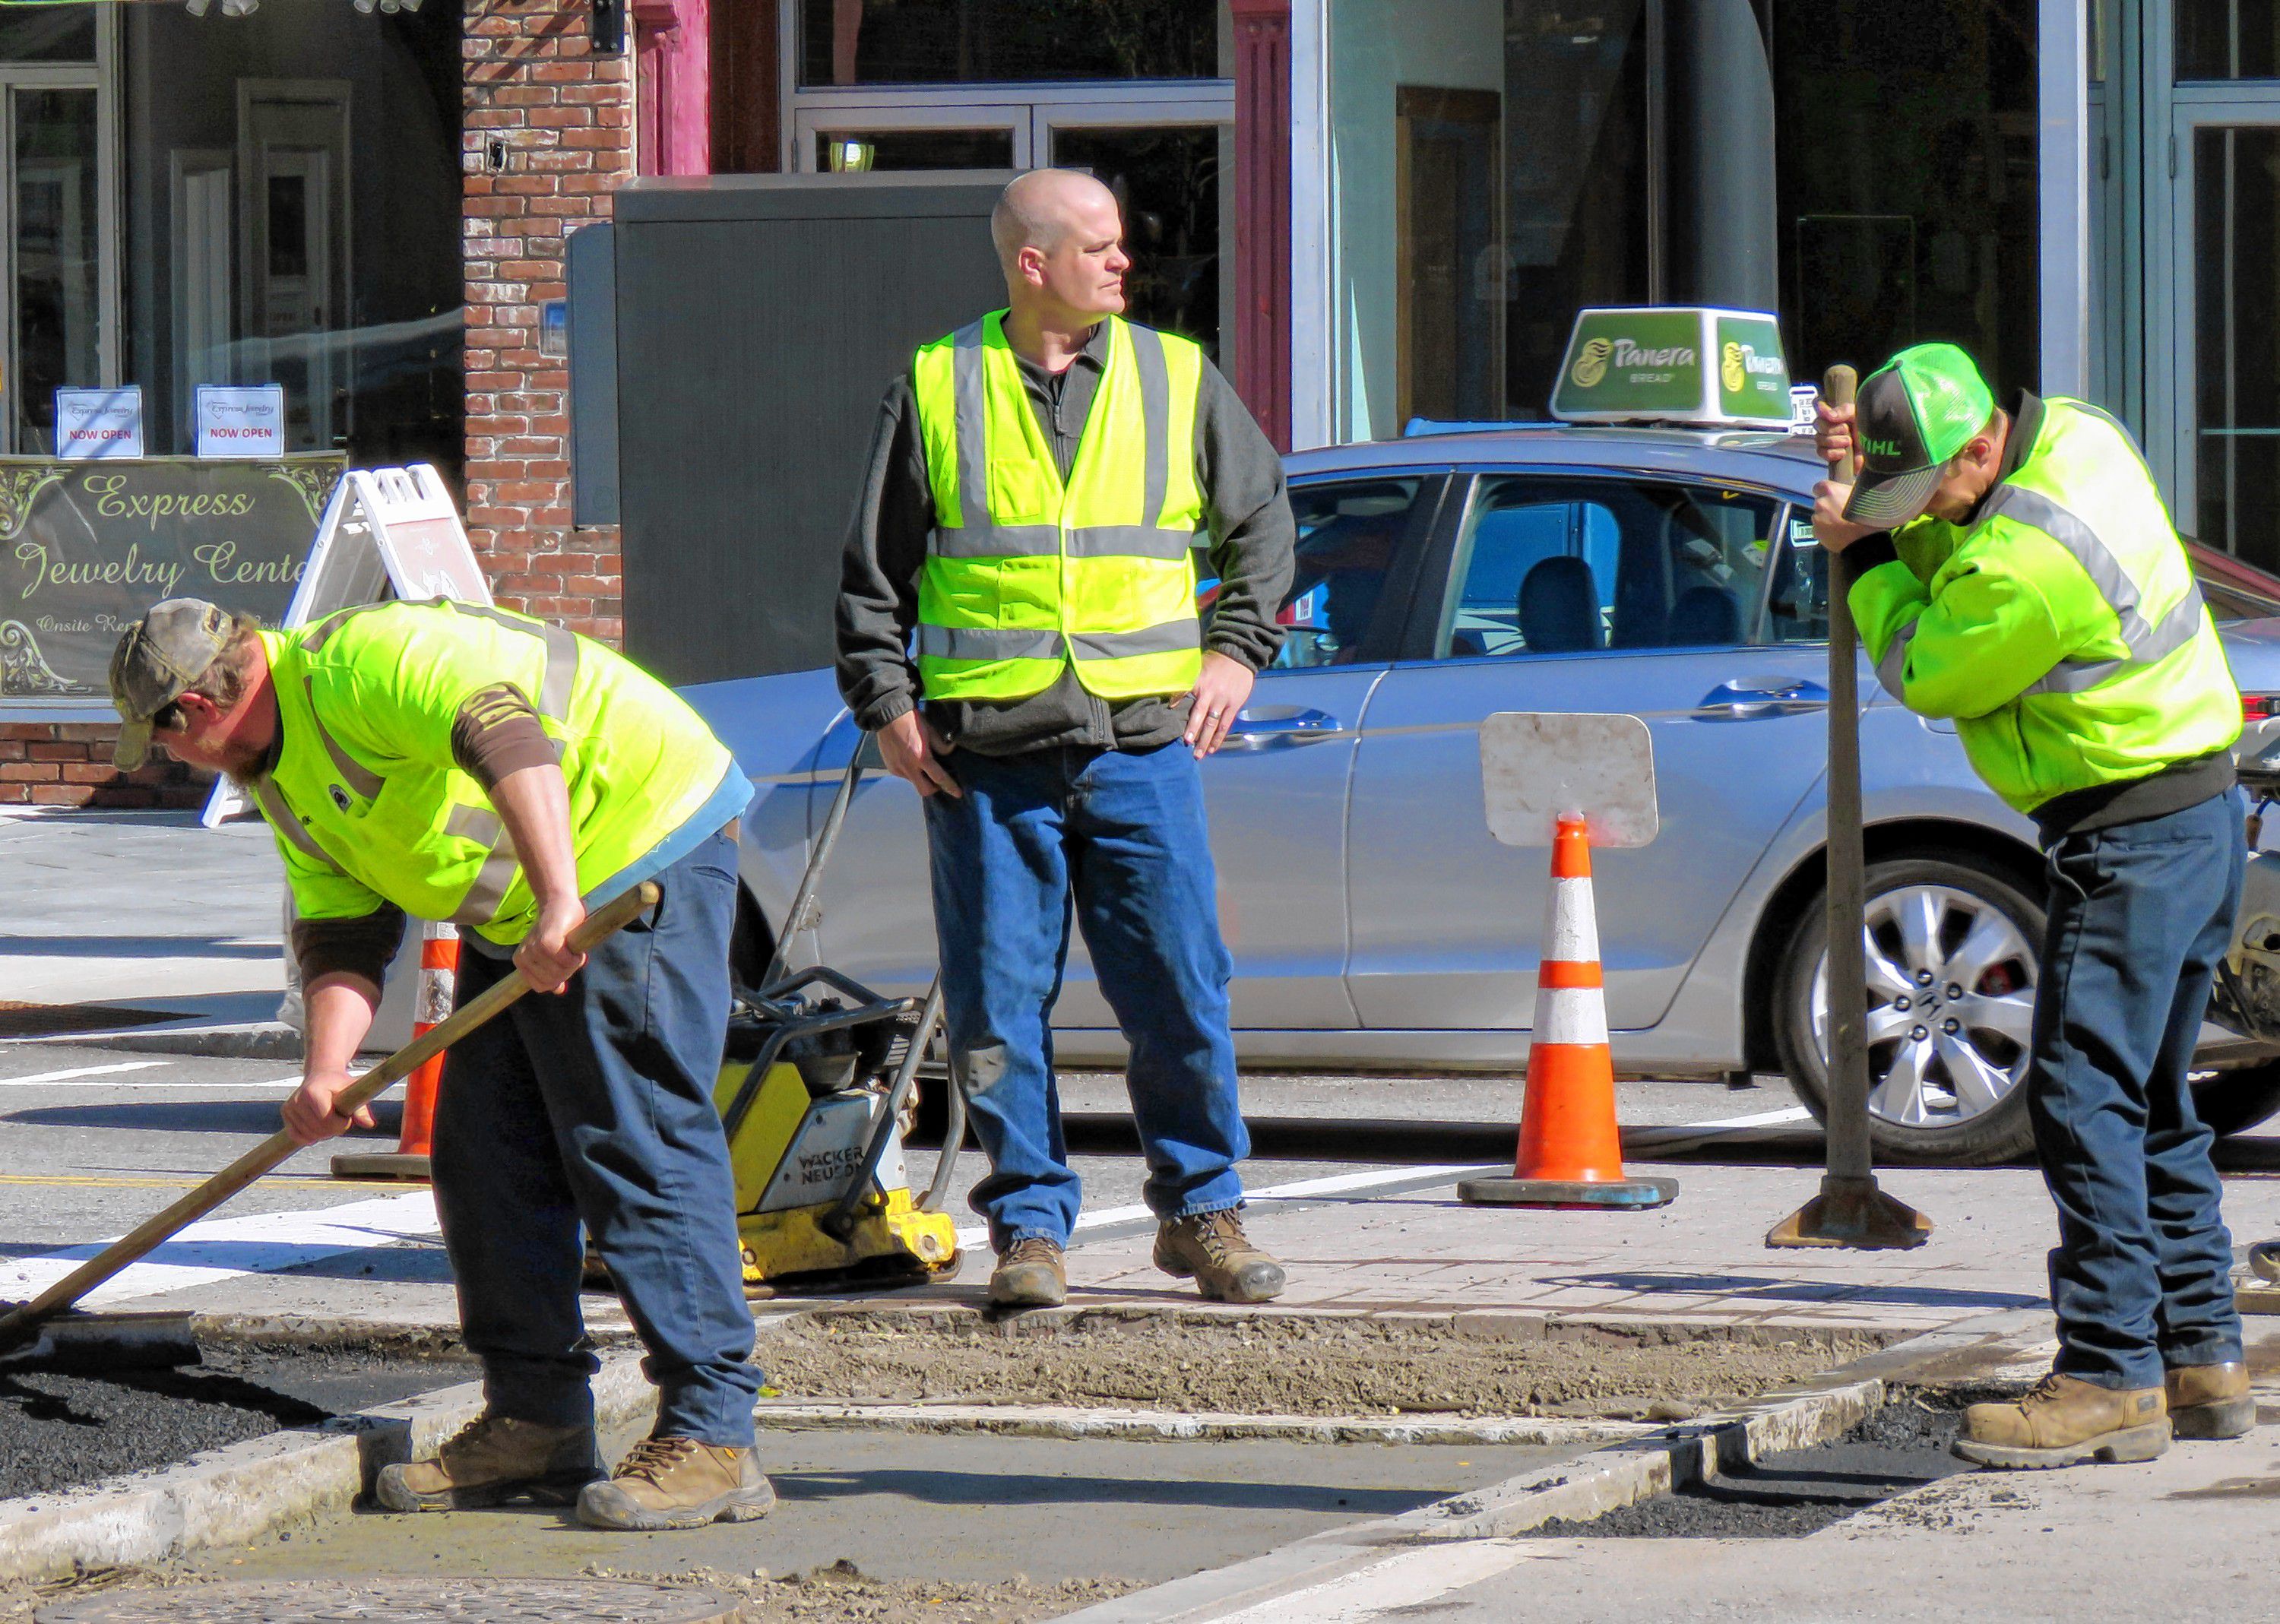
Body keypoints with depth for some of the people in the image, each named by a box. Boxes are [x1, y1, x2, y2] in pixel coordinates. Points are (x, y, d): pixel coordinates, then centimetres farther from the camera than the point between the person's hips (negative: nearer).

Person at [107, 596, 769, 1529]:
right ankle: (536, 1424, 16)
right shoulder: (284, 777, 12)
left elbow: (508, 736, -37)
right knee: (485, 1154, 9)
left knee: (639, 1148, -14)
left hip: (645, 854, -11)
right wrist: (326, 1071, -7)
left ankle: (711, 1439, -15)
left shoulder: (364, 663, -21)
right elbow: (340, 935, 10)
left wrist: (559, 903, -44)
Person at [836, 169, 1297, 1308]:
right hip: (985, 754, -1)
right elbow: (873, 571, 11)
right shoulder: (936, 390, 5)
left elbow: (1262, 521, 21)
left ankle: (1201, 1211, 13)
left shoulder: (1177, 380, 9)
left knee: (1182, 994, -1)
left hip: (1141, 744, 1)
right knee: (997, 1002, 0)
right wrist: (886, 703, 2)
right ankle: (1028, 1224, 10)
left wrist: (1235, 652, 10)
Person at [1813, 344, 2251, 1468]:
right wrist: (1874, 491, 5)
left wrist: (1869, 555, 1)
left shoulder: (2027, 564, -26)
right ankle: (2202, 1362, 19)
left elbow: (1922, 674, -10)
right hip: (2201, 817, 11)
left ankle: (2111, 1379, -14)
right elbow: (1953, 574, 19)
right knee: (2149, 1105, 15)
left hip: (2132, 838, -11)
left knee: (2083, 1098, -12)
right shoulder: (2073, 434, 4)